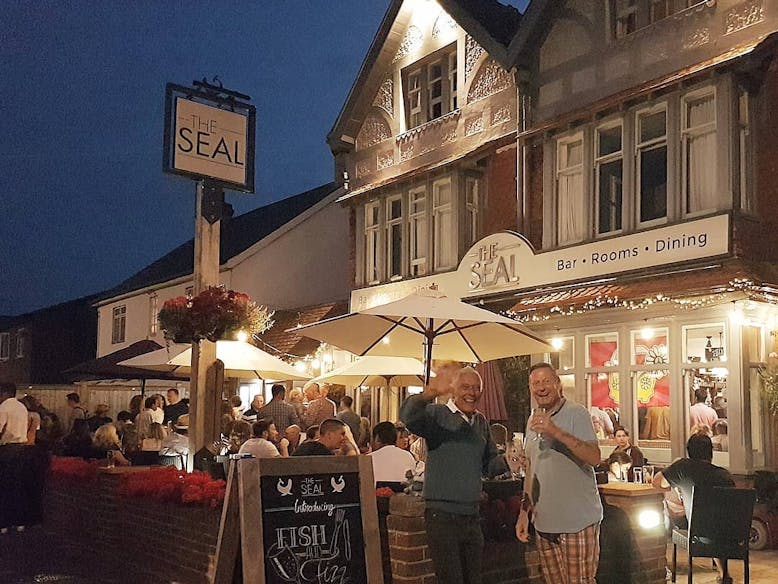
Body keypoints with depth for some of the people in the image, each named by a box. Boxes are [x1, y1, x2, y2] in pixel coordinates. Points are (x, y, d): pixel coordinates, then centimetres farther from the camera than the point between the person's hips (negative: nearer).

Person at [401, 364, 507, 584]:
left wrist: (510, 461, 5)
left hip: (471, 515, 7)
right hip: (442, 514, -6)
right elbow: (408, 417, -33)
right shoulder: (437, 414, -9)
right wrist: (430, 393, -48)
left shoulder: (481, 421, 13)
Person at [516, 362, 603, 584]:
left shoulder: (576, 414, -8)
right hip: (544, 522, 6)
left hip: (578, 522, -6)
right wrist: (524, 512, 15)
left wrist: (556, 432, -29)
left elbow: (594, 458, -21)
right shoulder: (533, 420, 13)